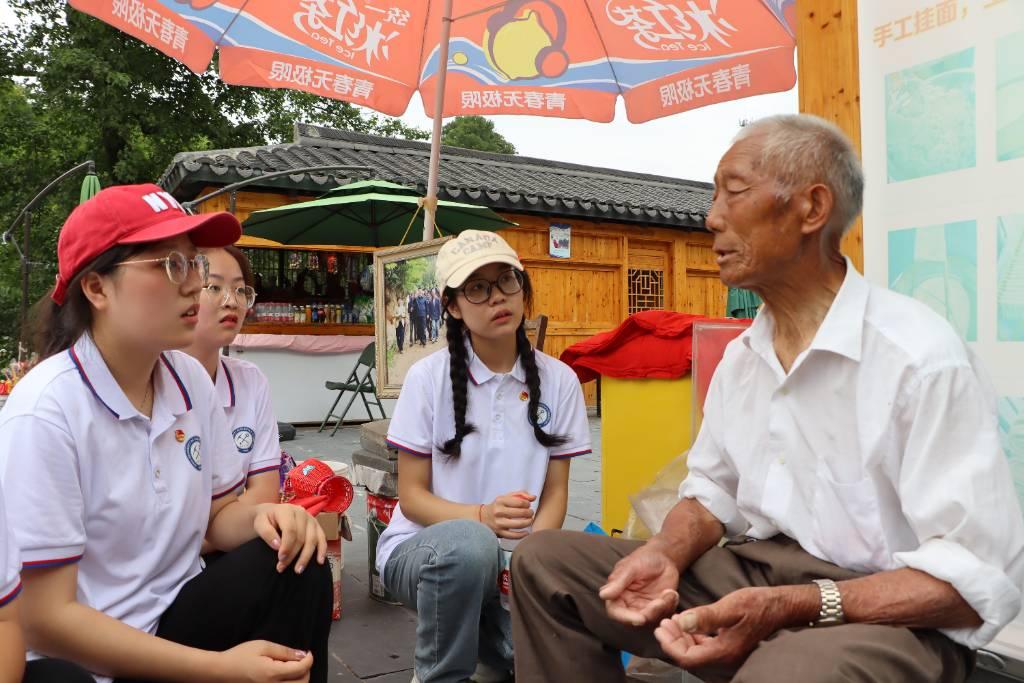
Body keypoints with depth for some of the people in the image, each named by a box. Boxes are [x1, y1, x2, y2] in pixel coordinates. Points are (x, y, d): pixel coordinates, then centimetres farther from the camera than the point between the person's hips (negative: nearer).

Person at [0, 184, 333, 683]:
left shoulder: (190, 378, -2)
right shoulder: (44, 411, -22)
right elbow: (45, 618, -21)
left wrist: (262, 516, -17)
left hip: (173, 618, 6)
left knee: (298, 563, -18)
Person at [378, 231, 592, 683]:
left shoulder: (558, 379, -3)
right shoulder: (428, 376, -10)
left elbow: (556, 490, 2)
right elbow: (412, 496, -7)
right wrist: (482, 517, -26)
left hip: (512, 558, 2)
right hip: (425, 548, -2)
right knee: (468, 542, -37)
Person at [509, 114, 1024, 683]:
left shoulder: (923, 357, -16)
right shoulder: (739, 356, 8)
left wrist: (789, 607, -29)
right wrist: (666, 555, -7)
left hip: (883, 614, -7)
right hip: (747, 579, 7)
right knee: (544, 562, -1)